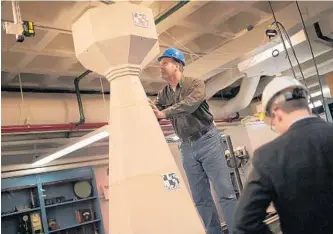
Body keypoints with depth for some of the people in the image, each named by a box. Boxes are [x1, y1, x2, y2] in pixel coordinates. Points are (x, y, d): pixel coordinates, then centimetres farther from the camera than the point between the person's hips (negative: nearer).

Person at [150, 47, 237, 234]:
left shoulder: (195, 84, -6)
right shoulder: (163, 95, 10)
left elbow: (189, 104, -26)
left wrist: (163, 113, -34)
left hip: (208, 141, -5)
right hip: (187, 148, 5)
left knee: (225, 192, -3)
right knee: (200, 198, 7)